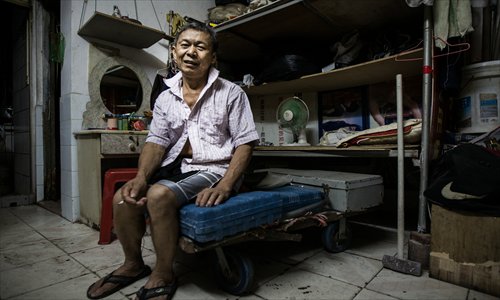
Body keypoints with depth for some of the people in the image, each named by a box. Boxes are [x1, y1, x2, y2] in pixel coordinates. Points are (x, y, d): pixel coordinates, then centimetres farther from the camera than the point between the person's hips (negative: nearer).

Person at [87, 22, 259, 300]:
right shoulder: (165, 98, 9)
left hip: (214, 169, -5)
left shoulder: (231, 93, -4)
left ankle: (163, 275, -3)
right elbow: (156, 142, 3)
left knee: (159, 195, -27)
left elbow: (245, 143, -9)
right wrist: (141, 177, -16)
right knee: (123, 199, -12)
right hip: (176, 167, 5)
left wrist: (225, 186, -23)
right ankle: (134, 264, 16)